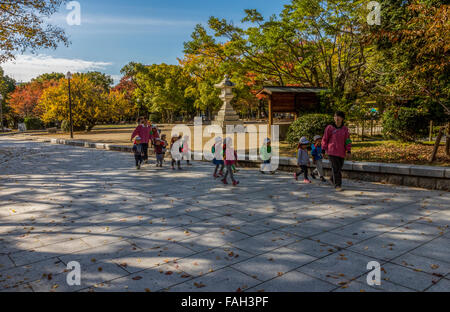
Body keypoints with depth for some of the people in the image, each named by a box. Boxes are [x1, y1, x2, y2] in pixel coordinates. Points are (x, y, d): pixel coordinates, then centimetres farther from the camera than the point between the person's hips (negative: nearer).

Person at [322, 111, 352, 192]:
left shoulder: (345, 129, 6)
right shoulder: (330, 128, 0)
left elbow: (347, 140, 3)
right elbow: (325, 139, 5)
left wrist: (349, 152, -6)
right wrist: (324, 149, 1)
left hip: (341, 152, 3)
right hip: (332, 152, -3)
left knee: (339, 168, 11)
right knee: (335, 168, -9)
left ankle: (333, 179, 37)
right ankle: (338, 185, -5)